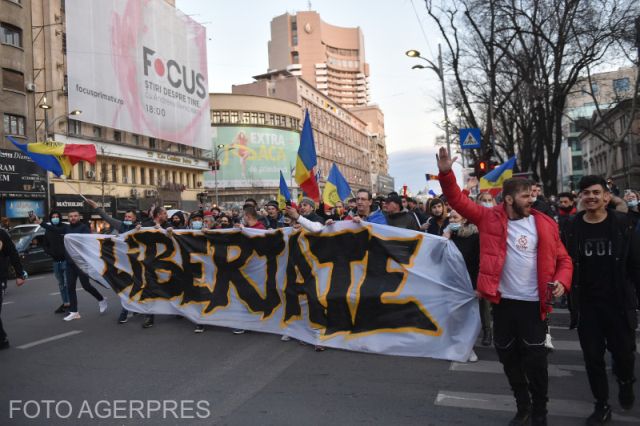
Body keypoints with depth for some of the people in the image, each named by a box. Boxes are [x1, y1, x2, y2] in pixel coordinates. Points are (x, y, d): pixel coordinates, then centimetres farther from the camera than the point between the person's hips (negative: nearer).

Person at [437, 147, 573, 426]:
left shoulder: (545, 224, 1)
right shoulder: (490, 219, -2)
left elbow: (563, 259, 7)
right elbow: (459, 201, -4)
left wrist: (562, 281, -12)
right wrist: (446, 174, -19)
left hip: (533, 303, 0)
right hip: (503, 301, 1)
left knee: (535, 361, 5)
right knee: (508, 357, 14)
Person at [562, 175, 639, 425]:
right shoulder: (573, 227, -2)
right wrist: (572, 297, -1)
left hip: (619, 303, -1)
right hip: (587, 305, 1)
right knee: (592, 357, 7)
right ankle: (602, 405, 25)